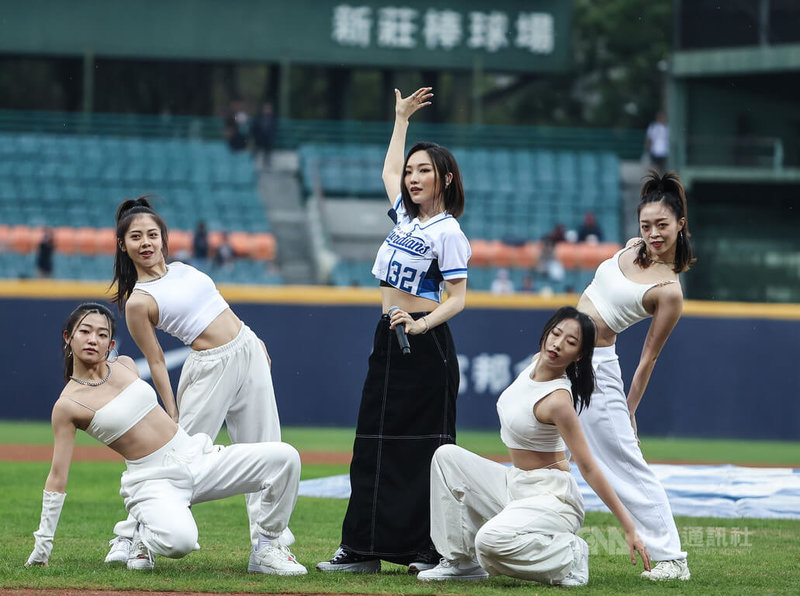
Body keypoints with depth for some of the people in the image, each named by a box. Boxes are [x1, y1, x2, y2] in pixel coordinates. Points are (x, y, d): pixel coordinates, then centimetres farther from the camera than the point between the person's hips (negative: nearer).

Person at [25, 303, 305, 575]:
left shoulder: (124, 365, 7)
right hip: (153, 480, -6)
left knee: (285, 456, -10)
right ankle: (145, 537, -2)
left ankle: (266, 548, 2)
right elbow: (58, 476, -7)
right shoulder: (67, 406, -9)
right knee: (180, 540, -38)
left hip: (197, 455, 6)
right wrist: (42, 546, -6)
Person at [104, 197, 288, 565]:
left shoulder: (180, 269, 9)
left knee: (263, 452, 7)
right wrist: (172, 417, -11)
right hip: (211, 368, -6)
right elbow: (156, 362, -9)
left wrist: (257, 344, 19)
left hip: (249, 352, 6)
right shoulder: (138, 302, -10)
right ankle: (129, 537, 3)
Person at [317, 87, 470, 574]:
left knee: (427, 445, -5)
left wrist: (421, 324, -30)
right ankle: (364, 549, 6)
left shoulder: (448, 232, -10)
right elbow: (390, 171, 32)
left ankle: (434, 549, -2)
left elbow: (458, 298, -15)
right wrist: (402, 118, 36)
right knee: (375, 442, 5)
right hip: (389, 338, 8)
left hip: (426, 344, -8)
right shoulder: (405, 214, 12)